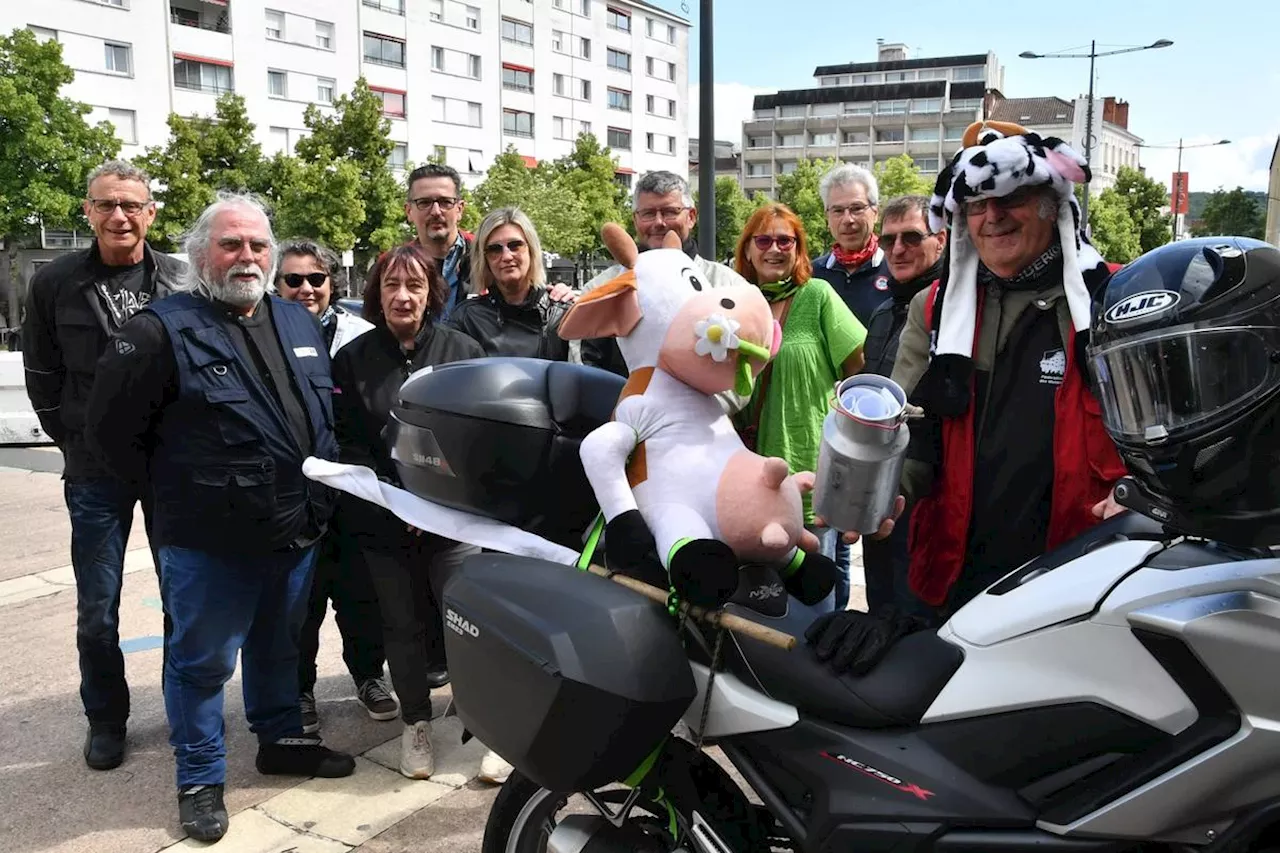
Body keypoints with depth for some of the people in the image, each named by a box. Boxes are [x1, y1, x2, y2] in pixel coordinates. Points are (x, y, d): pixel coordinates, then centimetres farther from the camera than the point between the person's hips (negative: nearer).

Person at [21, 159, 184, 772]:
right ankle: (105, 720, 26)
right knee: (98, 611, 6)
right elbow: (42, 378, 7)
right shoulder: (55, 283, -1)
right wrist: (78, 444, 3)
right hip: (96, 473, 0)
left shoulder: (181, 280, -2)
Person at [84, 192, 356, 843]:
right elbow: (110, 429, -10)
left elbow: (326, 410, 22)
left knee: (279, 648, 23)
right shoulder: (162, 330, -13)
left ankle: (281, 739, 41)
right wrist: (172, 487, -3)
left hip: (296, 534, 6)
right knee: (202, 662, 8)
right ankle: (199, 779, 25)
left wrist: (319, 489, 14)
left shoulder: (299, 322, 9)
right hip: (210, 541, -6)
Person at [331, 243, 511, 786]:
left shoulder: (463, 351, 3)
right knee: (403, 624, 12)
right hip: (382, 521, 1)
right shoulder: (353, 359, 5)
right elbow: (346, 442, 1)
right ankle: (416, 723, 29)